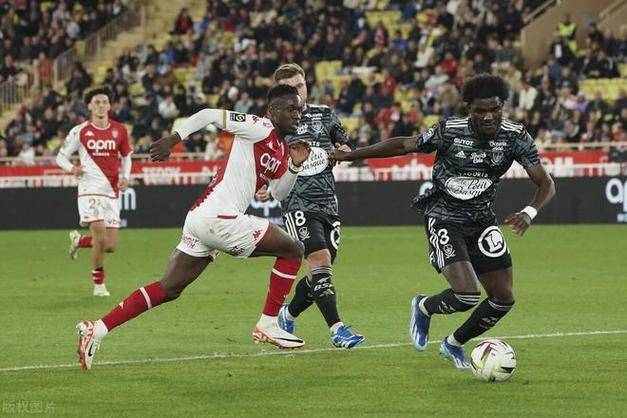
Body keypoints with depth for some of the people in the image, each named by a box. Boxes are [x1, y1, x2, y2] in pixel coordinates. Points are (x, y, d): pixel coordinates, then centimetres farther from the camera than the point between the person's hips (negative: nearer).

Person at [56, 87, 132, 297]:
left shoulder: (119, 130, 7)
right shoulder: (80, 131, -1)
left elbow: (126, 156, 21)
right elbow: (60, 157, 6)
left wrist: (125, 177, 2)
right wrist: (72, 168, -15)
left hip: (112, 191, 4)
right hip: (90, 188, -4)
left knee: (111, 246, 0)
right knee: (100, 234, -20)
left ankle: (79, 240, 33)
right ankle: (99, 284, -2)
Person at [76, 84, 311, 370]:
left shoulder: (284, 147, 20)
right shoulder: (260, 128, -7)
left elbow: (280, 192, 25)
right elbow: (210, 115, -10)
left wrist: (295, 165, 9)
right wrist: (173, 139, -15)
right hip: (218, 217, -9)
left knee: (167, 289, 10)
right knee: (293, 250, 0)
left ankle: (96, 329, 7)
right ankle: (269, 326, 3)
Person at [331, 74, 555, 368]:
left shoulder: (515, 136, -12)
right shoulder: (450, 131, -19)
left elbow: (545, 184, -10)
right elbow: (404, 145, -5)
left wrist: (529, 212, -32)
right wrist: (349, 156, 1)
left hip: (481, 220, 5)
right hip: (444, 219, -5)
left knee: (504, 298, 2)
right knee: (466, 296, -22)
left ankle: (454, 344, 28)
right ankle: (424, 308, 14)